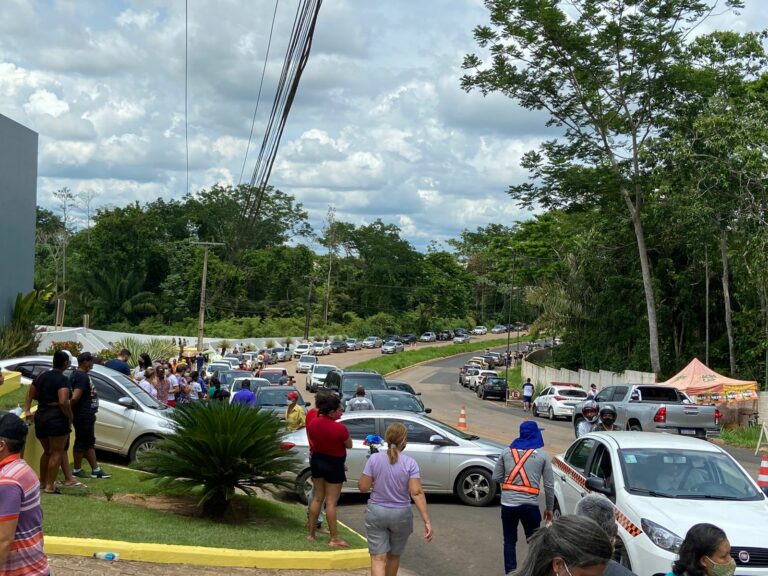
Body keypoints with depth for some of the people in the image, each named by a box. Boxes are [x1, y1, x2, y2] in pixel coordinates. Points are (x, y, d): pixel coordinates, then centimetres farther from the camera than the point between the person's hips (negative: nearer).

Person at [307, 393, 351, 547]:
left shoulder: (313, 424, -6)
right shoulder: (339, 428, -25)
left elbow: (312, 444, 6)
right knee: (331, 502, 0)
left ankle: (311, 533, 25)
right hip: (333, 465, -6)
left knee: (317, 498, 18)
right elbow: (349, 445, -9)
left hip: (317, 461, 6)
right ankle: (334, 539, 7)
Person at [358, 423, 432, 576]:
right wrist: (427, 521, -16)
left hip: (376, 513, 0)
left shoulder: (374, 459, -9)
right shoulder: (410, 463, -11)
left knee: (378, 558, -1)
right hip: (401, 515, 1)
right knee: (394, 556, 21)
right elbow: (417, 492, -17)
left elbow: (363, 487, -7)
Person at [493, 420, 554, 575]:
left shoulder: (507, 452, 7)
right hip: (529, 505, -2)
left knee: (509, 541, 14)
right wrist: (549, 508, 11)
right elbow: (549, 485, 2)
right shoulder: (543, 455, 1)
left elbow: (496, 477, 10)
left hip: (507, 504, 2)